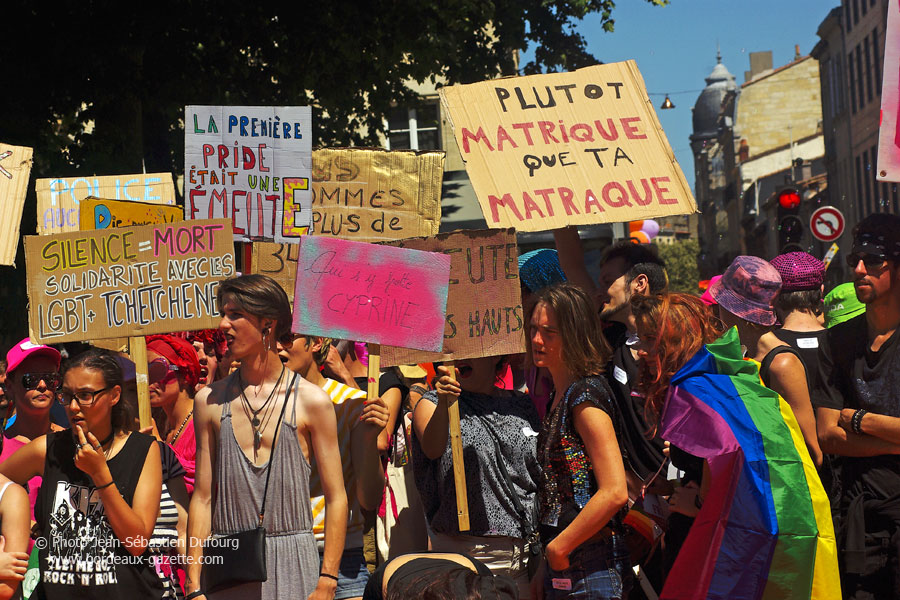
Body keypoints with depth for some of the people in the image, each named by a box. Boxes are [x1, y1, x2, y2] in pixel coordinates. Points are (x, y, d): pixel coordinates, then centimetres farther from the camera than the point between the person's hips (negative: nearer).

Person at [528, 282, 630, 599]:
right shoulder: (561, 395, 13)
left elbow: (614, 492, -22)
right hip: (563, 564, 9)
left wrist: (557, 549, -15)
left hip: (588, 570, -9)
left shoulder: (586, 395, -15)